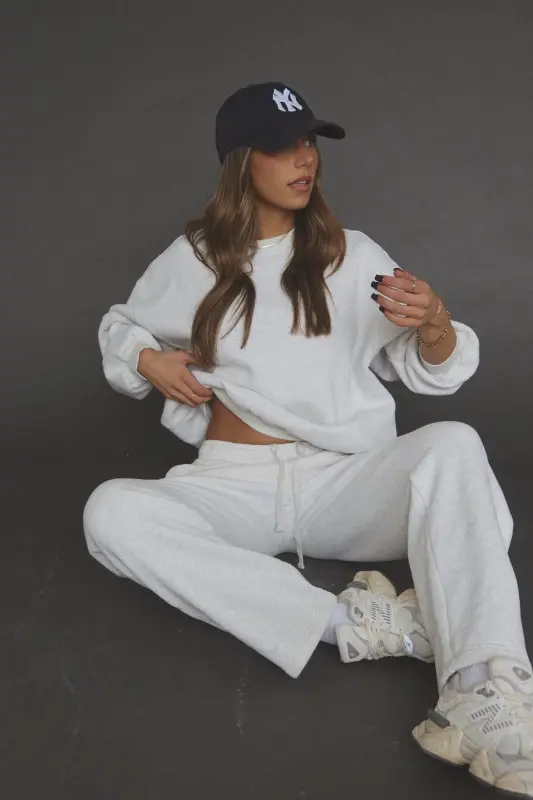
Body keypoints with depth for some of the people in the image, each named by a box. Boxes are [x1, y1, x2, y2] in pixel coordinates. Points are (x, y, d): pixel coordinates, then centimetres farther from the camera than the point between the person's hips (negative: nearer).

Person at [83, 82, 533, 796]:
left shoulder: (352, 255, 9)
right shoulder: (193, 259, 9)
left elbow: (433, 374, 8)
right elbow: (121, 326, 26)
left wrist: (433, 323, -16)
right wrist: (149, 361, 2)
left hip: (341, 484, 0)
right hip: (233, 484, 1)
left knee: (453, 445, -31)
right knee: (112, 511, -30)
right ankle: (351, 621, -35)